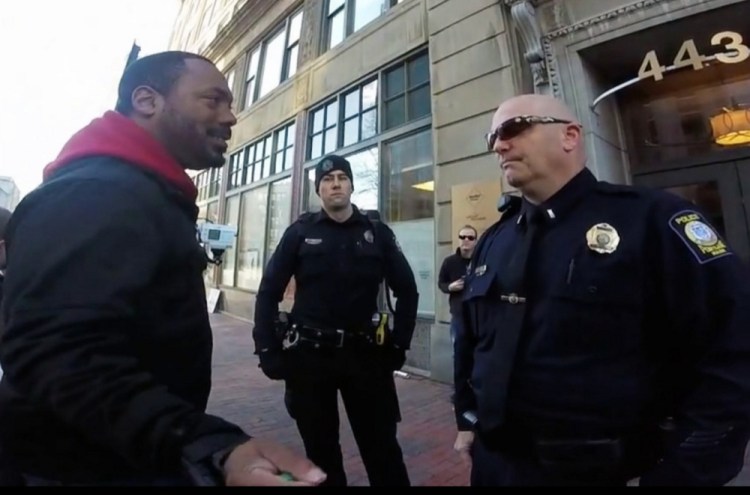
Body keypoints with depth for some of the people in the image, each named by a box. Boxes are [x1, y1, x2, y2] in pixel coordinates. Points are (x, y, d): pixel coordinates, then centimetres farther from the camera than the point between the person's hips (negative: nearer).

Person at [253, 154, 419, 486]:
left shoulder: (377, 233, 2)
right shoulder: (300, 232, 1)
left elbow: (407, 290, 6)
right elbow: (269, 292, 2)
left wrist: (399, 345, 1)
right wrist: (268, 349, -4)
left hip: (365, 353, 0)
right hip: (309, 355, 1)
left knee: (382, 447, 11)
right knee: (320, 449, 18)